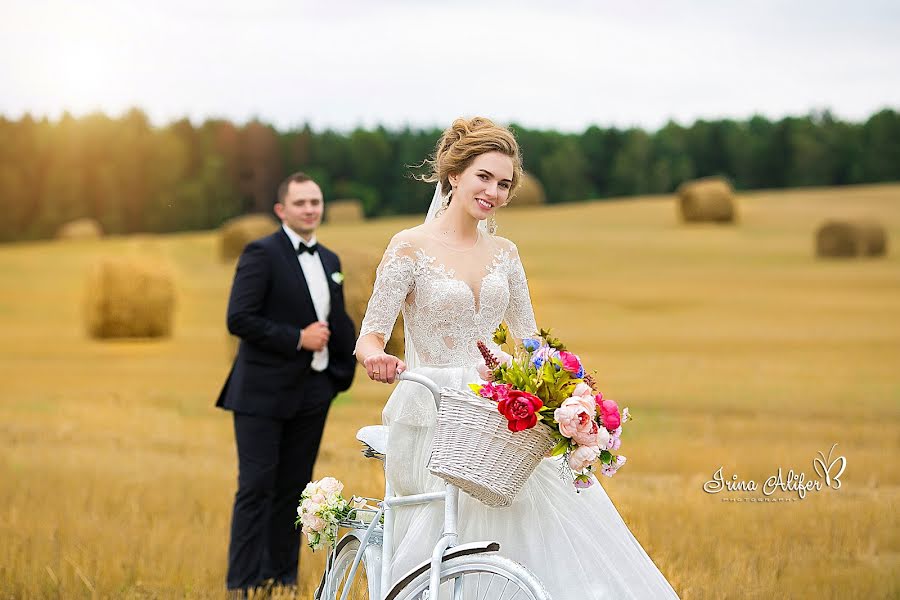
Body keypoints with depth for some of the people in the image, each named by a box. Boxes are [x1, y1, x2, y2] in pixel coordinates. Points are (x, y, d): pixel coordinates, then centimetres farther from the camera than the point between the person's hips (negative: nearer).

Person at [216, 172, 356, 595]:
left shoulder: (330, 261, 14)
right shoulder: (261, 254, -8)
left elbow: (340, 323, 23)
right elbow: (238, 318, -17)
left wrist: (343, 371, 10)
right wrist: (297, 338, -16)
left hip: (312, 393, 7)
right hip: (264, 393, -7)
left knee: (293, 489, 9)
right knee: (257, 488, -6)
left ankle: (283, 579, 16)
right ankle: (243, 584, -3)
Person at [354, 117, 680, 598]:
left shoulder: (503, 253, 11)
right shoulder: (411, 247, -4)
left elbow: (530, 339, 14)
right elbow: (370, 336, -8)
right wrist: (376, 358, -31)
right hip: (430, 418, -5)